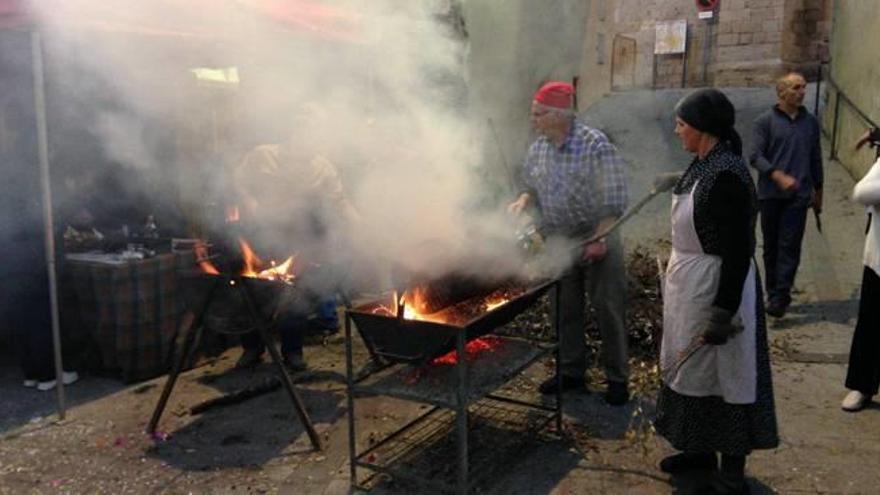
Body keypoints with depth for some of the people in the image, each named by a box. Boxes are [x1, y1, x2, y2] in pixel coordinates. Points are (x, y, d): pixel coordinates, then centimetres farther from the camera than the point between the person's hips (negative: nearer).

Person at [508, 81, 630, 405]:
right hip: (557, 242, 6)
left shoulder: (596, 145, -16)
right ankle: (572, 372, 30)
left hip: (596, 240, -5)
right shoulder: (538, 147, 2)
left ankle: (617, 378, 19)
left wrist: (599, 239, -22)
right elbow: (531, 186, 15)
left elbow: (614, 200, -17)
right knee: (565, 311, 14)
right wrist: (523, 202, -7)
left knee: (608, 311, 4)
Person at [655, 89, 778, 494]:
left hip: (716, 288, -9)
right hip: (689, 285, 10)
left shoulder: (727, 174, -22)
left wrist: (724, 311, -22)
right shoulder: (702, 166, 7)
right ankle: (701, 449, 38)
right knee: (693, 369, 20)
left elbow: (739, 251, -23)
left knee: (722, 375, 3)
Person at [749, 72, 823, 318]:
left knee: (790, 246, -5)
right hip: (771, 194, -1)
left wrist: (818, 191, 20)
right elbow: (755, 156, -7)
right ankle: (773, 291, 20)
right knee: (771, 246, 8)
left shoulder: (810, 122, 9)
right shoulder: (765, 121, -2)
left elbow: (816, 159, 17)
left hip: (799, 195, 2)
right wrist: (779, 176, -20)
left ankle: (780, 297, -5)